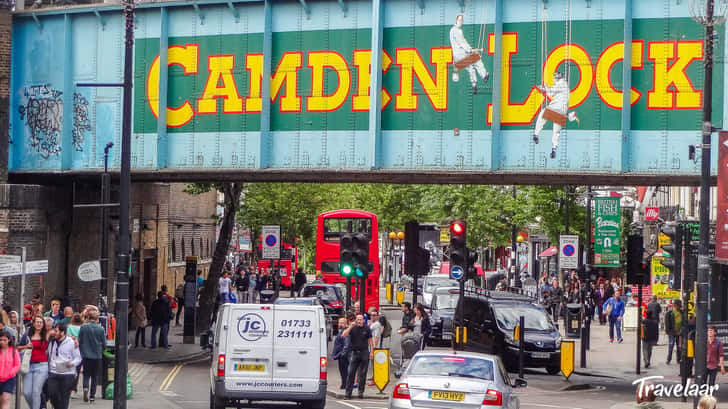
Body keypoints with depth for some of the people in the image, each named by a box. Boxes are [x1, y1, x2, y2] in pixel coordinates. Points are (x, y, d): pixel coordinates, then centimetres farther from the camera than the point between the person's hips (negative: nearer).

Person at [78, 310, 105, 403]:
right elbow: (104, 343, -1)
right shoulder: (100, 329, -8)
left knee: (86, 374, 10)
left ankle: (85, 387, -19)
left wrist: (81, 351, 16)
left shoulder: (83, 327, -7)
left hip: (86, 354, 0)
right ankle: (92, 395, 11)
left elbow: (79, 341, -1)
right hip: (97, 355, 0)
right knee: (95, 376, 11)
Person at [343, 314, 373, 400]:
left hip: (364, 353, 0)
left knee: (362, 373, 2)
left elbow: (370, 341, 10)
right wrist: (350, 327, -16)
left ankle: (361, 392, 10)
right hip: (354, 352, 0)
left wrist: (371, 352, 2)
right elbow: (344, 335, -9)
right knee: (351, 373, -4)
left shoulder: (367, 329, 6)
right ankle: (348, 392, -2)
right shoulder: (353, 328, 4)